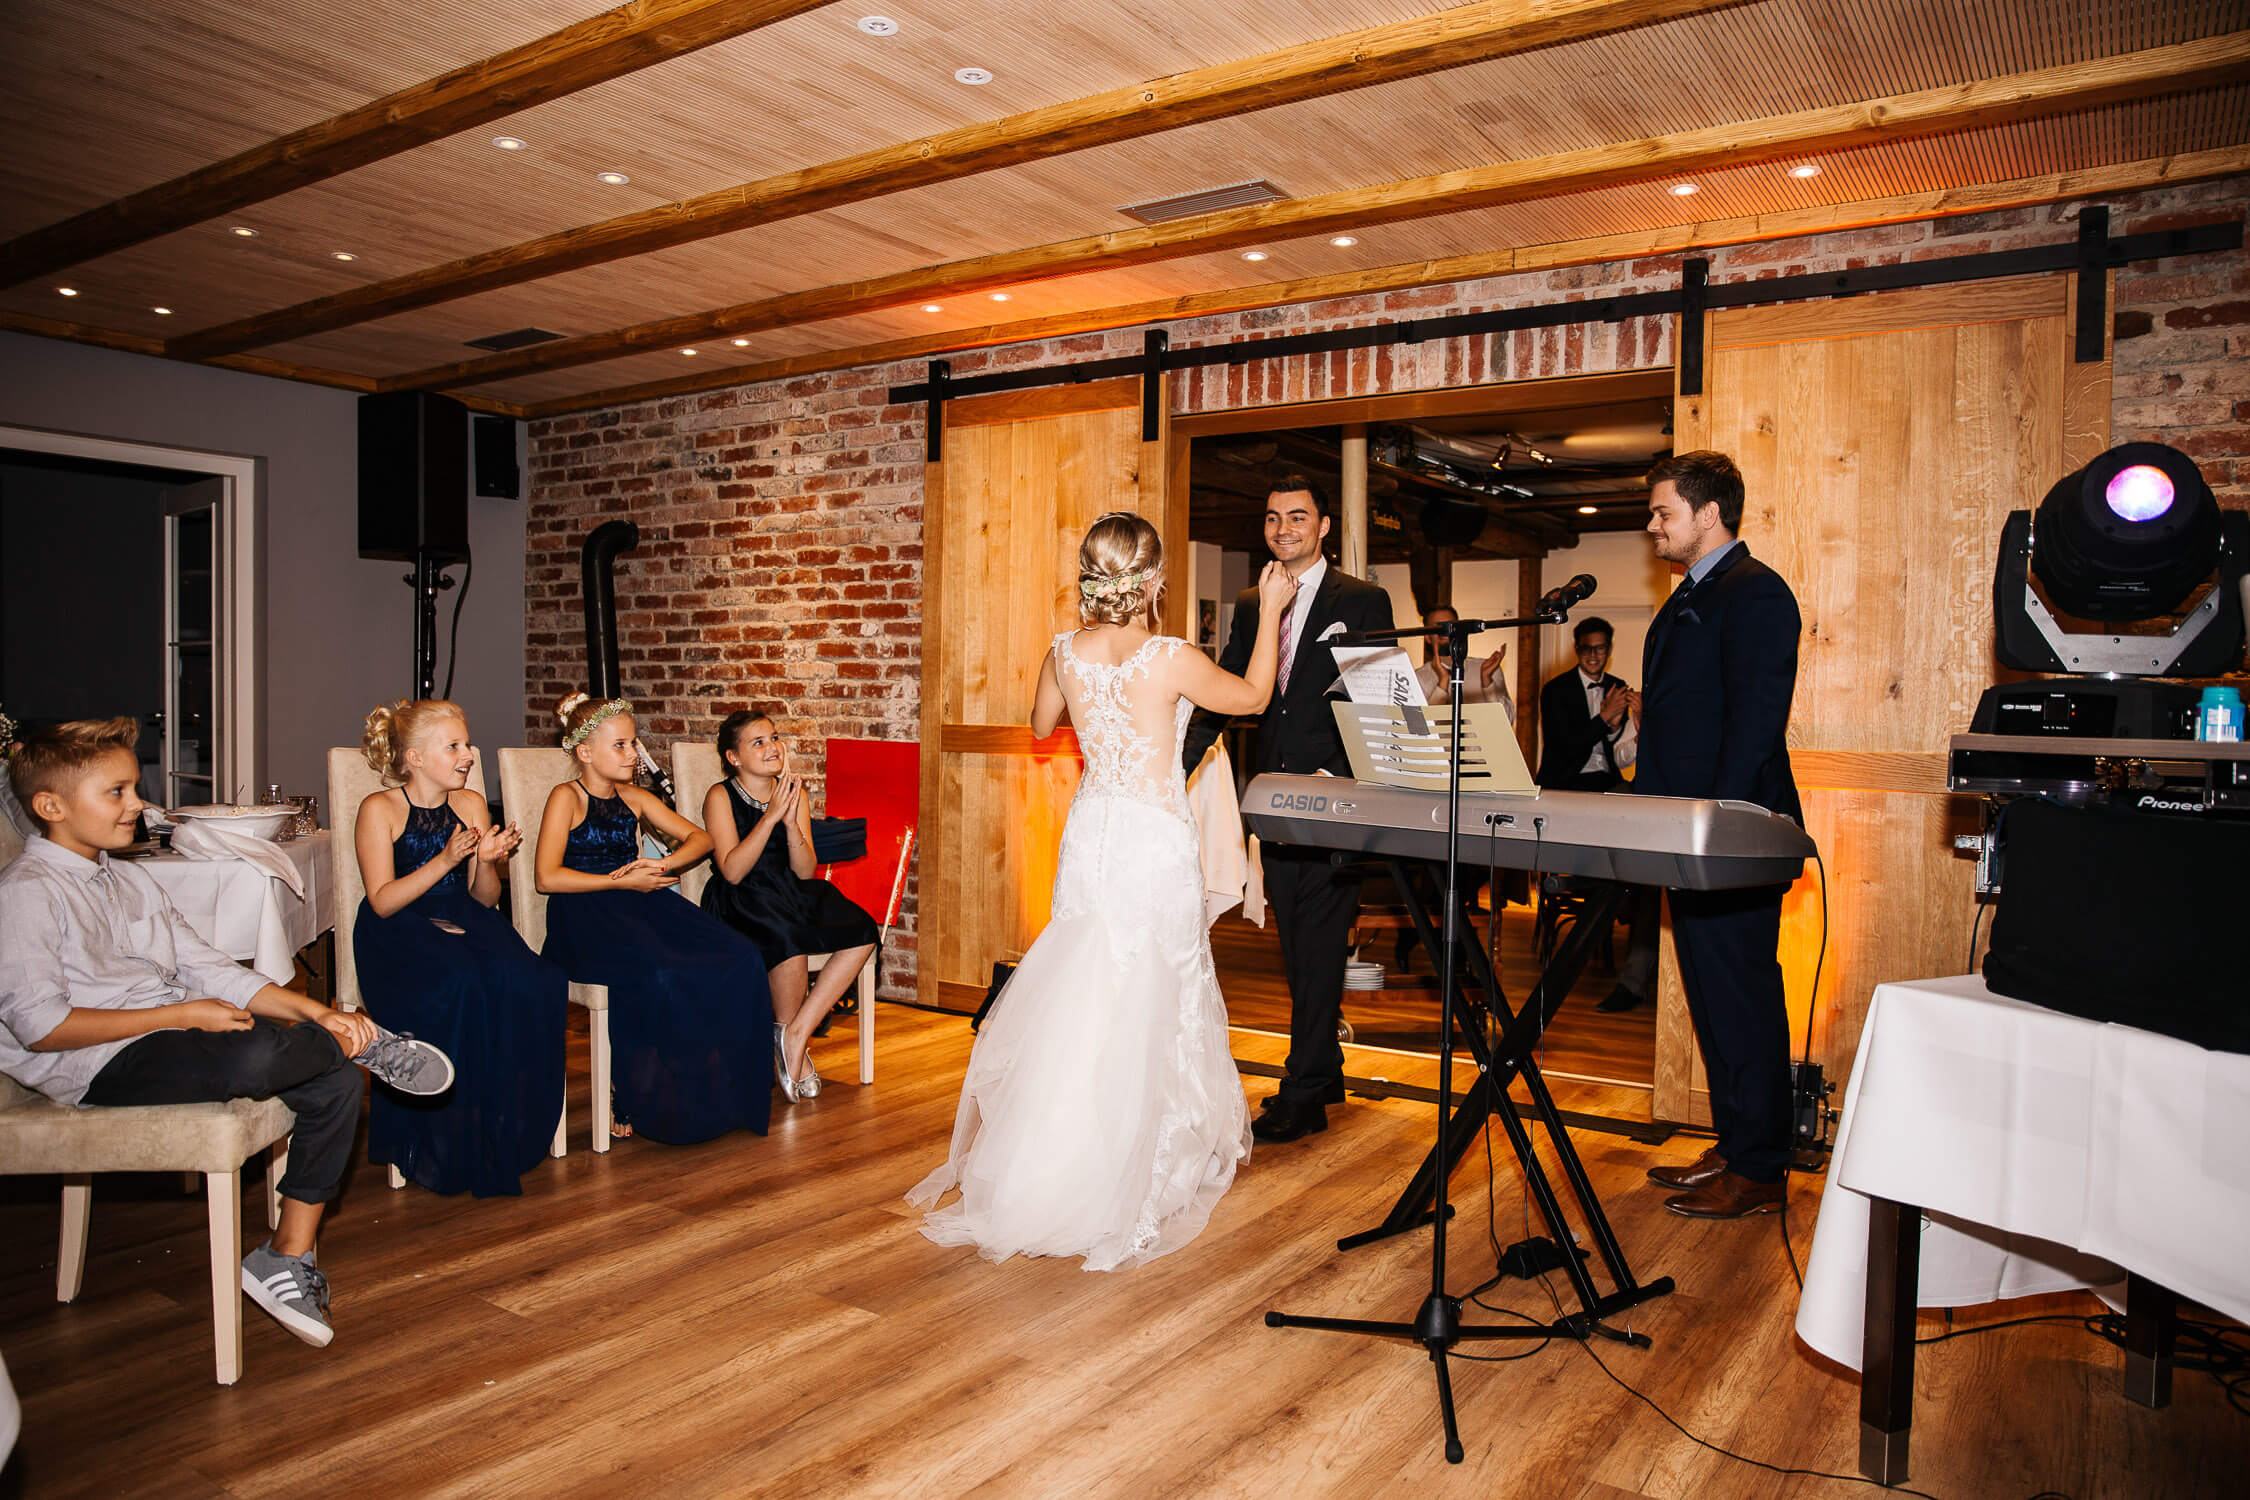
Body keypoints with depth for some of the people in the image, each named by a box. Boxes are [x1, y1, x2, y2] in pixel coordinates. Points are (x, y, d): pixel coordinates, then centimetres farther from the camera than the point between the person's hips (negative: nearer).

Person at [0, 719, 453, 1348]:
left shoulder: (128, 880, 18)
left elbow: (208, 968, 13)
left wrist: (315, 1012, -1)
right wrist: (184, 1015, -16)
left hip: (175, 1035, 9)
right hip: (101, 1067, -8)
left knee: (334, 1083, -10)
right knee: (251, 1056, -38)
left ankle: (289, 1257, -3)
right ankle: (365, 1042, -7)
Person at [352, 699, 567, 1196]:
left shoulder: (471, 804, 11)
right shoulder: (380, 810, -2)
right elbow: (382, 901, -10)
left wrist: (487, 862, -8)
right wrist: (444, 861, -20)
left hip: (462, 919, 4)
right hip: (398, 932, -4)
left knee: (524, 980, -28)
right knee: (460, 984, -35)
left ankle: (505, 1133, -16)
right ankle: (447, 1145, -19)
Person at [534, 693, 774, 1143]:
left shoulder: (634, 798, 17)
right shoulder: (567, 798, -1)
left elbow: (700, 838, 19)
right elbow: (547, 877, -11)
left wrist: (664, 865, -2)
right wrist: (623, 882, -11)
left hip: (640, 903, 6)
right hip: (584, 915, -6)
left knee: (739, 959, -17)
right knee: (658, 976, -36)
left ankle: (714, 1095, -11)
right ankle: (626, 1094, -13)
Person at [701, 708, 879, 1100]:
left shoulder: (795, 793, 8)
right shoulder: (720, 797, -4)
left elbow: (805, 871, -1)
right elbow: (733, 871, -16)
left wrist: (791, 822, -17)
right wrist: (770, 816, -22)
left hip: (791, 894, 5)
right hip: (738, 904, -5)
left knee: (862, 933, -19)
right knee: (788, 938, -36)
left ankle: (796, 1035, -14)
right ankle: (790, 1033, -8)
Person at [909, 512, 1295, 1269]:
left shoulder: (1065, 653, -4)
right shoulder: (1171, 659, -17)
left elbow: (1041, 726, 16)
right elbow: (1253, 697, 0)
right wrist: (1271, 612, 10)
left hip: (1090, 833, 5)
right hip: (1156, 843, -4)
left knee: (1080, 996, 14)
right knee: (1149, 1006, 7)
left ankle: (1051, 1168, 22)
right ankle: (1138, 1176, 19)